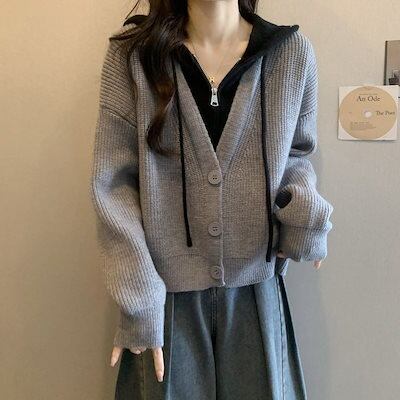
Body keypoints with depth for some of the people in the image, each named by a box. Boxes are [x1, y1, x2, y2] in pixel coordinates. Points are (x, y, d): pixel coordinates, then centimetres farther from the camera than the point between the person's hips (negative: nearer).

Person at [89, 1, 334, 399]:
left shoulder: (293, 51, -2)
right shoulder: (132, 51, -6)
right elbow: (111, 181, -7)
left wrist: (305, 206, -11)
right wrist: (137, 298, -10)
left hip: (256, 289, 2)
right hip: (166, 292, -1)